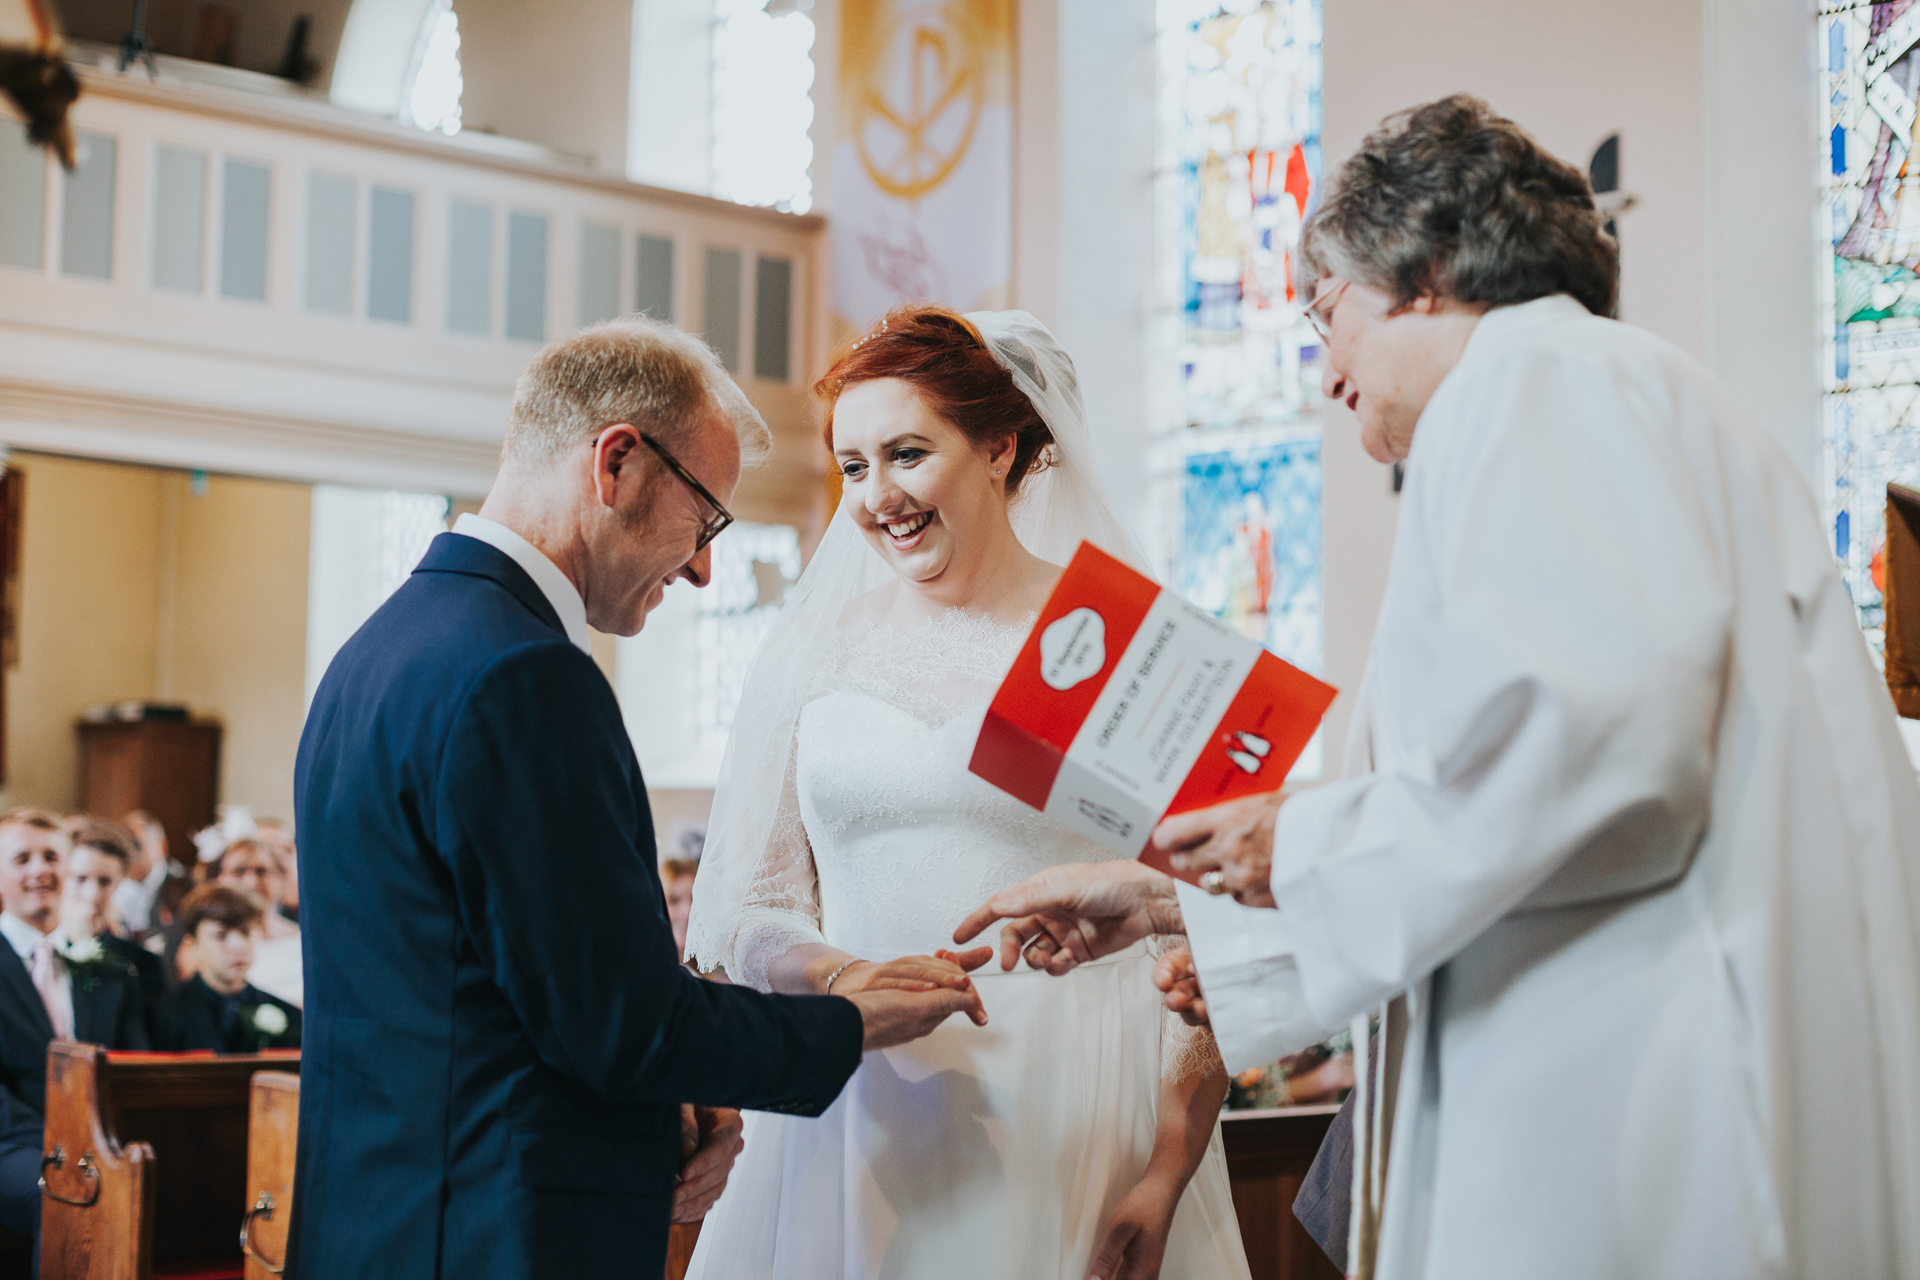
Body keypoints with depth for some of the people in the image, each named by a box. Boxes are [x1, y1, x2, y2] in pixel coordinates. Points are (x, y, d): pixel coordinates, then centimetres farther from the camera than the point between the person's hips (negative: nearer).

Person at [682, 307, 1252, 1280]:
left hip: (1067, 1136, -2)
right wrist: (841, 976, -13)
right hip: (858, 1121, 2)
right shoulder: (813, 645, 7)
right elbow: (737, 908, 8)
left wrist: (1165, 1180, -12)